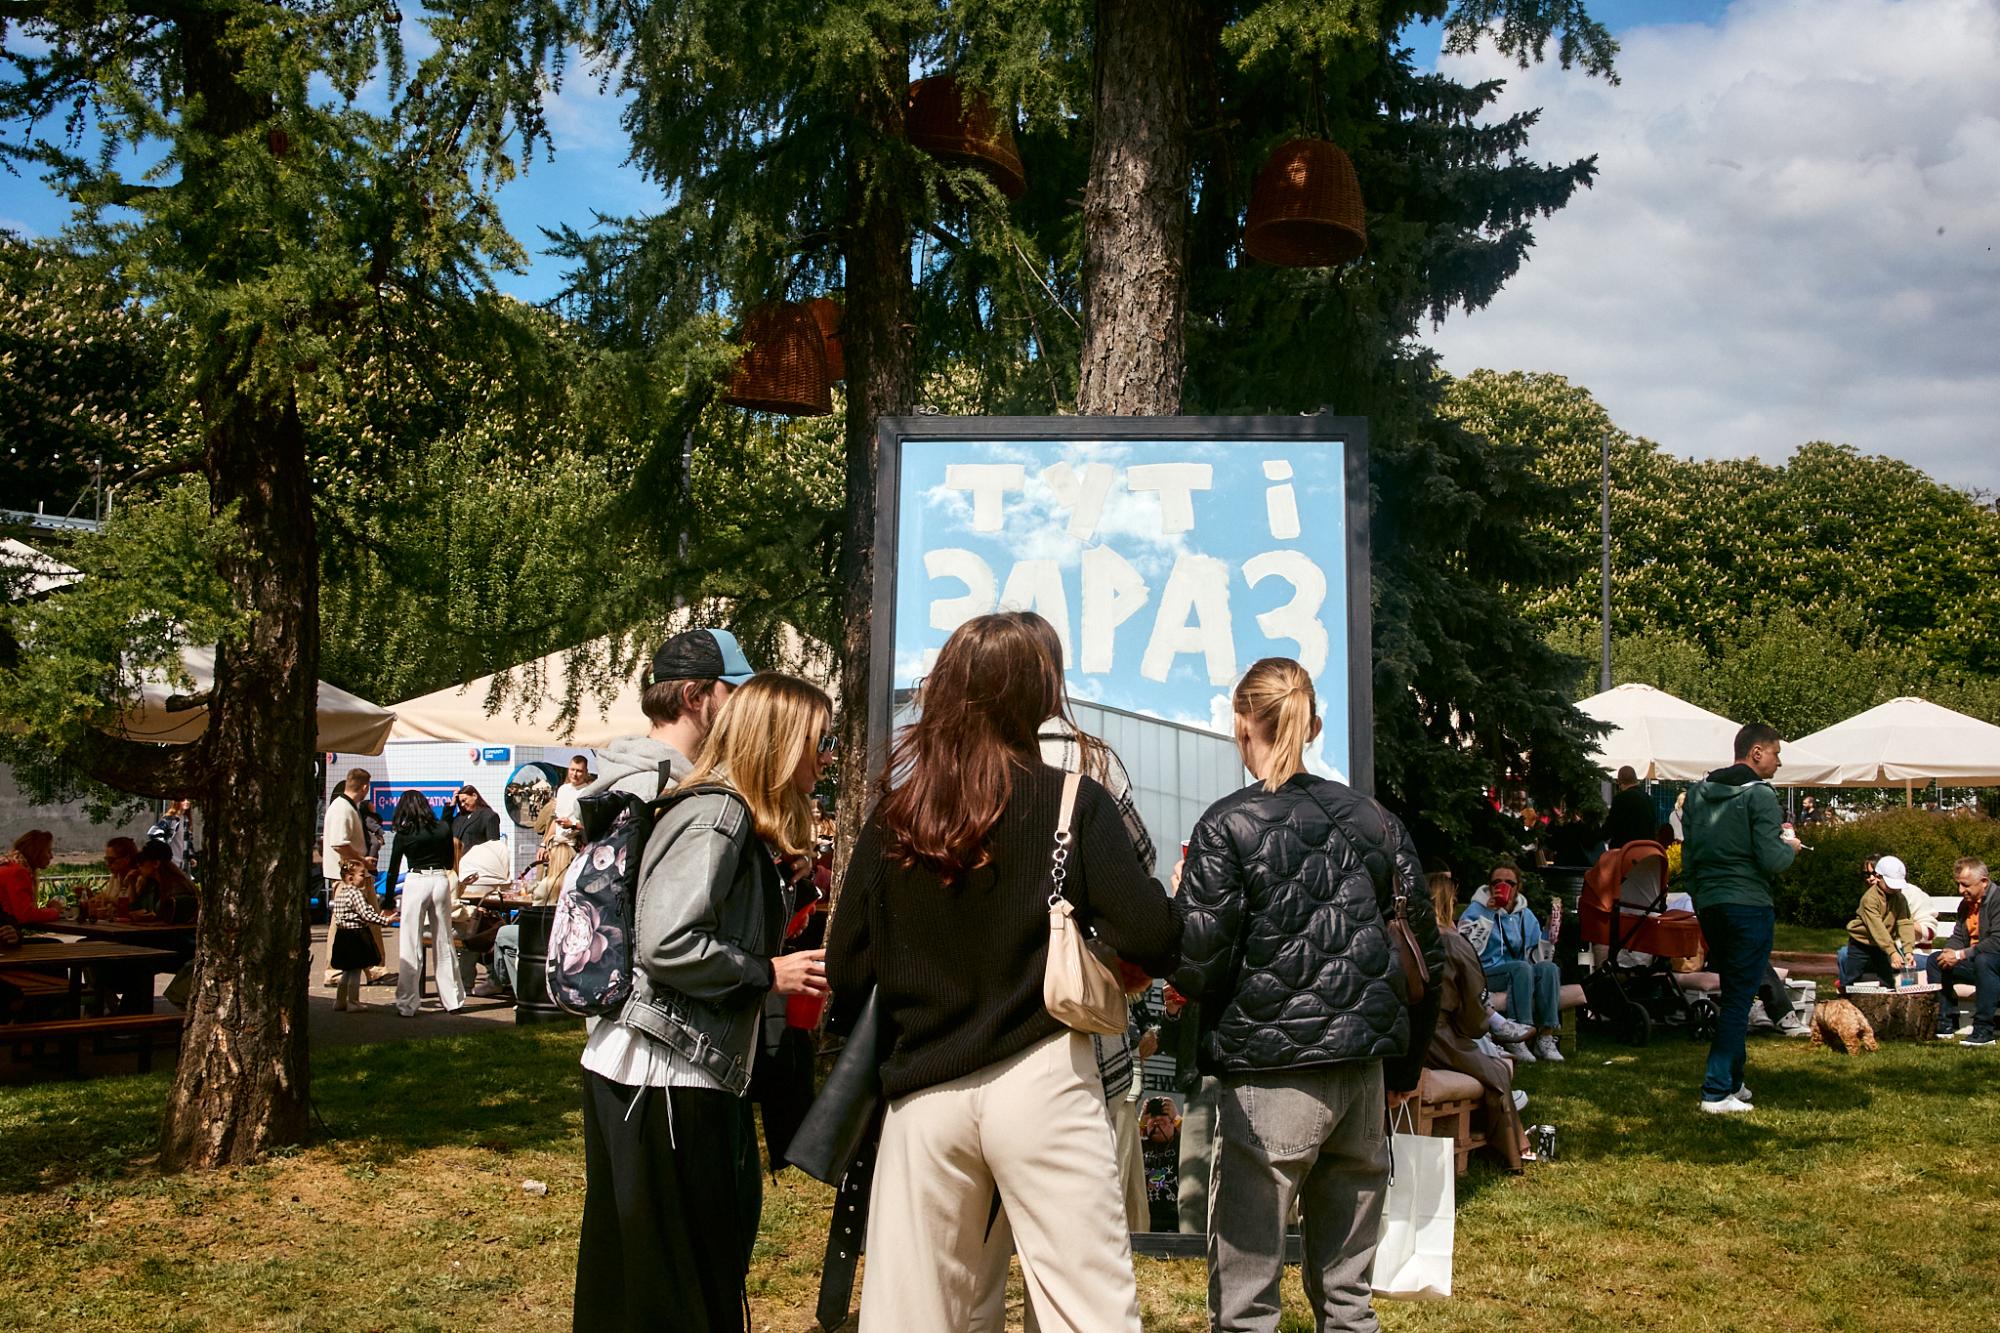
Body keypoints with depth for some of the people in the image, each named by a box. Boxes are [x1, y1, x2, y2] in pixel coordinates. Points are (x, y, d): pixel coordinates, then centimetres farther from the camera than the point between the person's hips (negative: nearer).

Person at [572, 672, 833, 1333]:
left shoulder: (737, 821, 15)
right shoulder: (718, 814, -16)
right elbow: (668, 944, -25)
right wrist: (769, 973, -15)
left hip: (691, 1074, 10)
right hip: (659, 1077, -10)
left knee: (718, 1248, 15)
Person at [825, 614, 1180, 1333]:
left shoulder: (892, 817, 4)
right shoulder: (1073, 802, -4)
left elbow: (846, 968, 7)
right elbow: (1151, 938, -12)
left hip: (922, 1099, 3)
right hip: (1042, 1083, -3)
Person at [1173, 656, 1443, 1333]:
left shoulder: (1227, 826, -7)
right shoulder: (1374, 819, 8)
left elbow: (1198, 972, -11)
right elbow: (1425, 954, 12)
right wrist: (1406, 1067, 22)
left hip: (1270, 1080, -5)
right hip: (1365, 1075, 5)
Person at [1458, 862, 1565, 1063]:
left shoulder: (1526, 916, 18)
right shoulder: (1476, 910, 3)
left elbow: (1537, 954, 26)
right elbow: (1468, 948, -14)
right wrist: (1487, 914, -16)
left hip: (1522, 973, 5)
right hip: (1485, 975, -5)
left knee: (1549, 967, -24)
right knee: (1521, 967, -33)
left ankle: (1546, 1037, -28)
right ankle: (1516, 1038, -36)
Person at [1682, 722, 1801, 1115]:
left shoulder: (1699, 792, 11)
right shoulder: (1759, 795, -11)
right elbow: (1772, 861, -16)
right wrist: (1789, 846, 5)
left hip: (1707, 904, 7)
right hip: (1748, 904, -7)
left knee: (1731, 993, 20)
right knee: (1739, 998, -3)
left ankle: (1733, 1083, 26)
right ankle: (1717, 1092, -6)